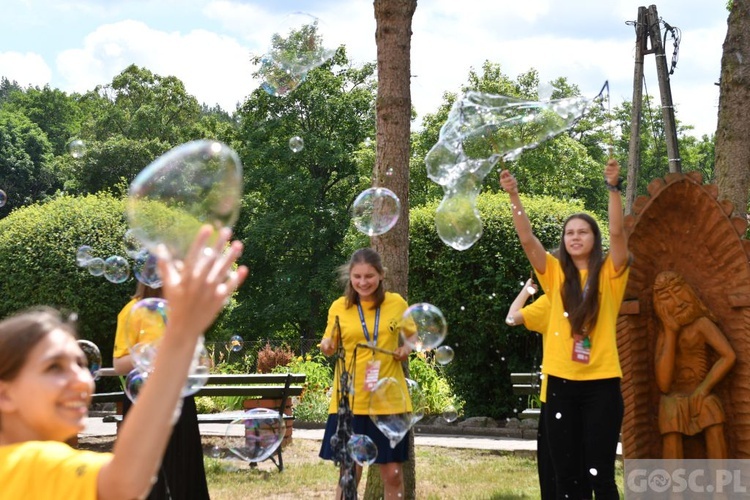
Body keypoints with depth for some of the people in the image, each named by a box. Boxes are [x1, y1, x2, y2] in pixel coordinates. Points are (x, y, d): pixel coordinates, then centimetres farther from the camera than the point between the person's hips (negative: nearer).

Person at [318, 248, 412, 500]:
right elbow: (331, 345, 8)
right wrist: (326, 346, -14)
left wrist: (407, 348, -3)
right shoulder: (339, 306, -1)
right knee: (349, 473, 2)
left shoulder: (397, 303, 1)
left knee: (392, 473, 5)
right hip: (349, 399, -1)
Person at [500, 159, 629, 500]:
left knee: (600, 472, -2)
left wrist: (613, 188, -24)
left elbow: (617, 232, -13)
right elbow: (527, 239, -3)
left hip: (601, 383, -3)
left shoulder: (609, 274, 2)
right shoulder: (556, 274, 8)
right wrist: (514, 196, -15)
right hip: (561, 383, 3)